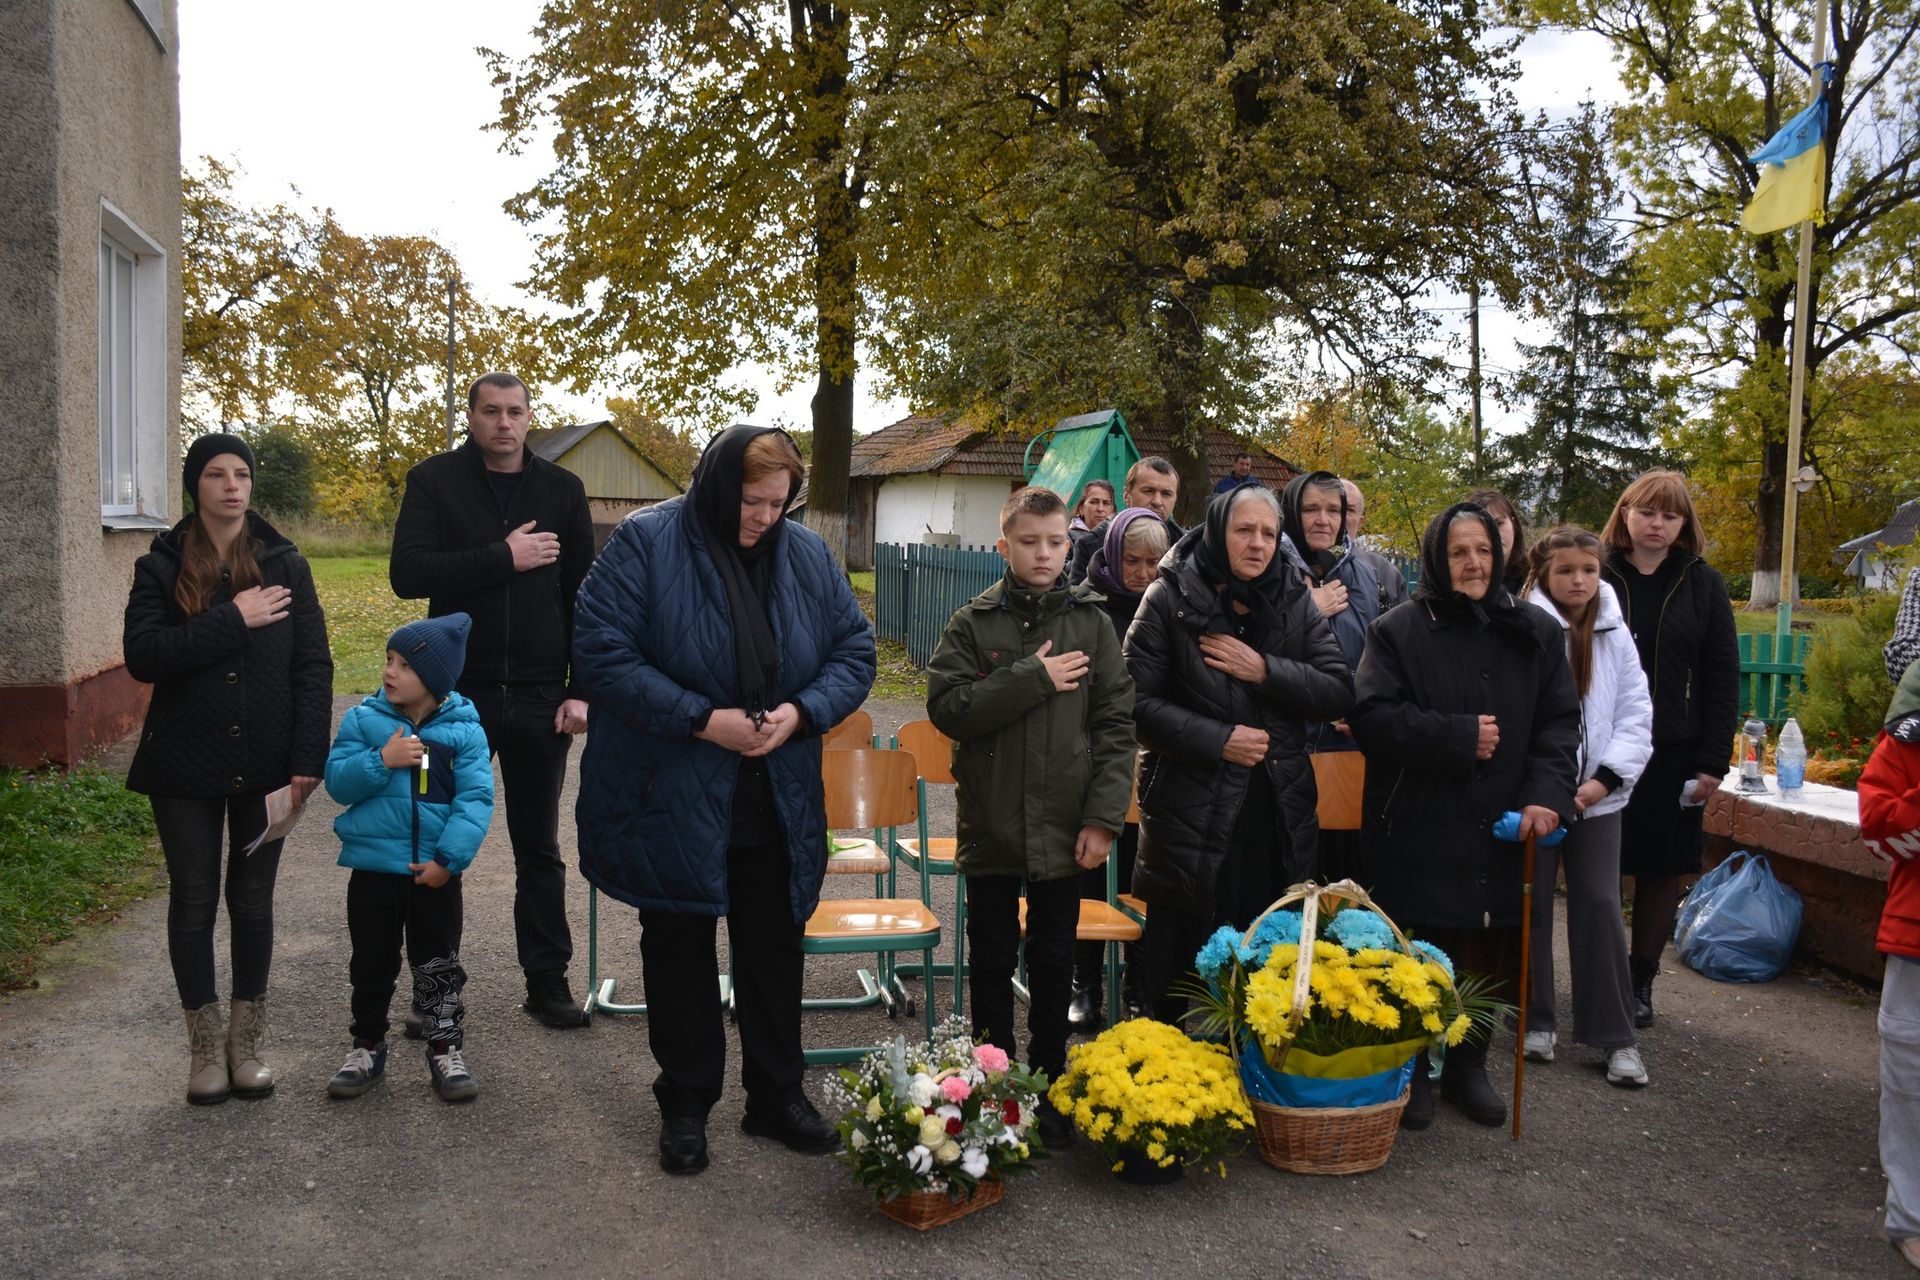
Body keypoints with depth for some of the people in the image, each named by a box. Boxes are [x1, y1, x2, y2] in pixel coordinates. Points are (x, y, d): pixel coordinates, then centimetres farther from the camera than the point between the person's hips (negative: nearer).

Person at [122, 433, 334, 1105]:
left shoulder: (284, 563, 1)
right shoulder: (161, 566, 0)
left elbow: (313, 666, -3)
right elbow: (141, 655, -14)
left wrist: (307, 759, -12)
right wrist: (232, 620, -20)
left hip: (264, 765, 0)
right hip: (186, 766, 0)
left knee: (253, 899, 10)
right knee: (193, 901, 8)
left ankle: (249, 1040, 21)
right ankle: (206, 1044, 20)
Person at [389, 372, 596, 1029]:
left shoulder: (562, 488, 5)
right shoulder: (435, 481, -1)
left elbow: (584, 596, 4)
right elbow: (408, 574, -13)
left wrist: (582, 691, -2)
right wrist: (503, 558, -18)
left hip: (540, 699, 1)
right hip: (457, 696, -1)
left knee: (540, 850, 11)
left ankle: (547, 982, 22)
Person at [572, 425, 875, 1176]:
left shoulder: (806, 554, 2)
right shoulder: (645, 543, -11)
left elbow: (855, 649, 6)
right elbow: (601, 654, -17)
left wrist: (802, 711, -14)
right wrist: (702, 719, -23)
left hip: (778, 800, 4)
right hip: (669, 799, -3)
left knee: (774, 946, 13)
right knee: (679, 948, 11)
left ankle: (777, 1094, 30)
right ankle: (686, 1106, 27)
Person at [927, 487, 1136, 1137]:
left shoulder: (1091, 623, 1)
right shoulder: (973, 624, -1)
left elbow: (1116, 725, -2)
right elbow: (946, 709, -12)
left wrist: (1103, 817, -8)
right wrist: (1033, 678, -17)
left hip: (1065, 827, 1)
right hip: (991, 822, 0)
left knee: (1054, 962, 12)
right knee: (993, 960, 12)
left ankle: (1048, 1085, 26)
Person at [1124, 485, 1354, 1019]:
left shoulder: (1295, 603, 8)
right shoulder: (1171, 599, -4)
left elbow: (1340, 691, 0)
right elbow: (1139, 700, -9)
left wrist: (1265, 670, -12)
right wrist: (1217, 740, -16)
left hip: (1277, 817, 4)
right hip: (1191, 813, -3)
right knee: (1174, 961, 5)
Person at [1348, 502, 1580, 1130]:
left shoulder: (1534, 632, 8)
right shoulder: (1400, 630, -3)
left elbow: (1560, 721, 5)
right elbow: (1372, 717, -12)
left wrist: (1547, 793, -11)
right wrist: (1460, 737, -16)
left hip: (1501, 832, 3)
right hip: (1418, 832, -3)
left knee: (1490, 959, 10)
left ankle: (1467, 1066, 30)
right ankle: (1410, 1070, 22)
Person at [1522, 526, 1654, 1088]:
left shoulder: (1615, 635, 6)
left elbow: (1636, 716, 5)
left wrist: (1606, 778, -7)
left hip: (1596, 794, 3)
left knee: (1600, 906, 2)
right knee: (1532, 906, 8)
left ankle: (1616, 1035, 9)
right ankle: (1537, 1020, 22)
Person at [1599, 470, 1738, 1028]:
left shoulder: (1703, 585, 5)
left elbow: (1723, 678, 3)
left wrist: (1713, 762, -4)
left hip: (1674, 755, 1)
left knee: (1662, 868, 7)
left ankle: (1641, 981, 20)